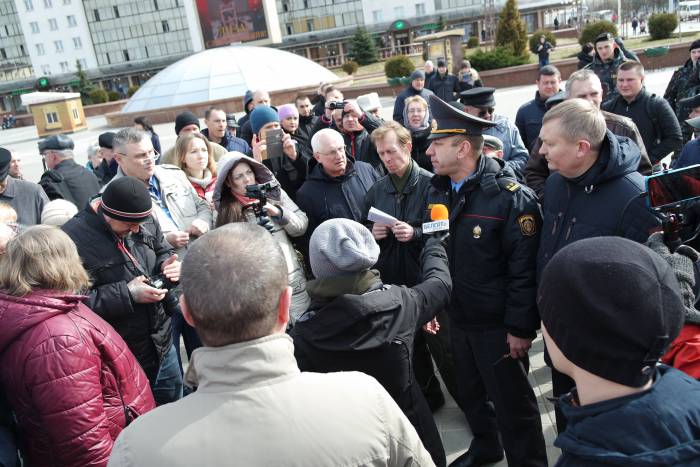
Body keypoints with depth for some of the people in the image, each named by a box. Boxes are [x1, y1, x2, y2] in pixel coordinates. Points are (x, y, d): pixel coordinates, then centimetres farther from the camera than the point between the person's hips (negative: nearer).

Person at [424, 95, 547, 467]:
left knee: (512, 403, 8)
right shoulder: (437, 192, 3)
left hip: (497, 324, -7)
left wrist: (521, 327, -19)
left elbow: (526, 267, -20)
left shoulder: (510, 197, -19)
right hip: (456, 318, 7)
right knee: (469, 393, 24)